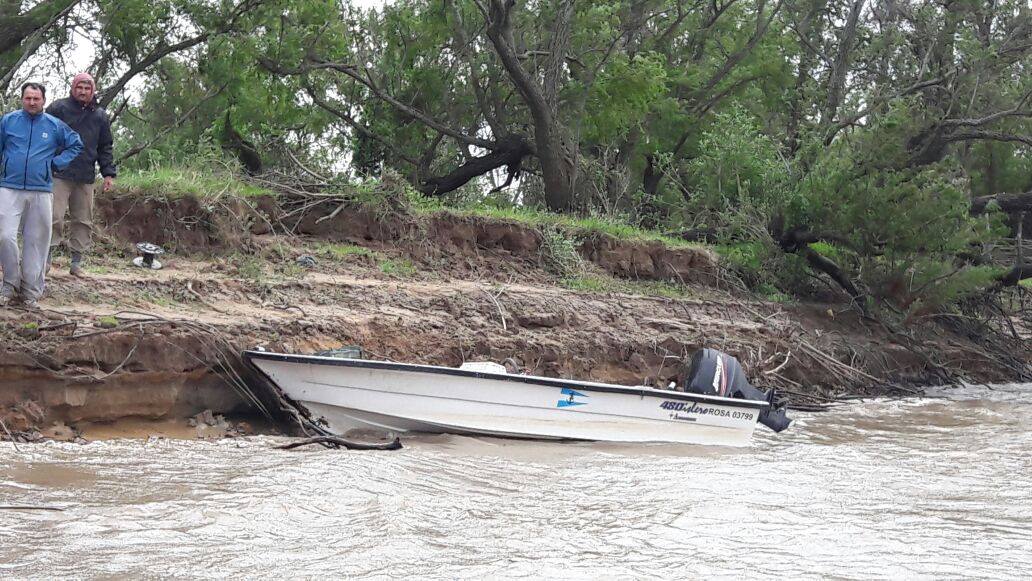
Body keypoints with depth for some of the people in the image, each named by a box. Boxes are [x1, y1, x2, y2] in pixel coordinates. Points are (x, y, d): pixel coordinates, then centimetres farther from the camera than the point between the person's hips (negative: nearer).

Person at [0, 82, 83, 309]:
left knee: (37, 242, 3)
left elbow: (76, 145, 16)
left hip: (41, 191, 1)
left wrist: (56, 162, 7)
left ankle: (31, 291, 12)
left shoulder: (55, 125, 6)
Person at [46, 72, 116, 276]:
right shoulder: (58, 108, 0)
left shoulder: (100, 115, 12)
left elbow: (105, 147, 17)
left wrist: (108, 173, 9)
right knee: (55, 217, -9)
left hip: (86, 178, 4)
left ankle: (77, 261, 15)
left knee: (84, 221, 7)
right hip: (60, 175, -4)